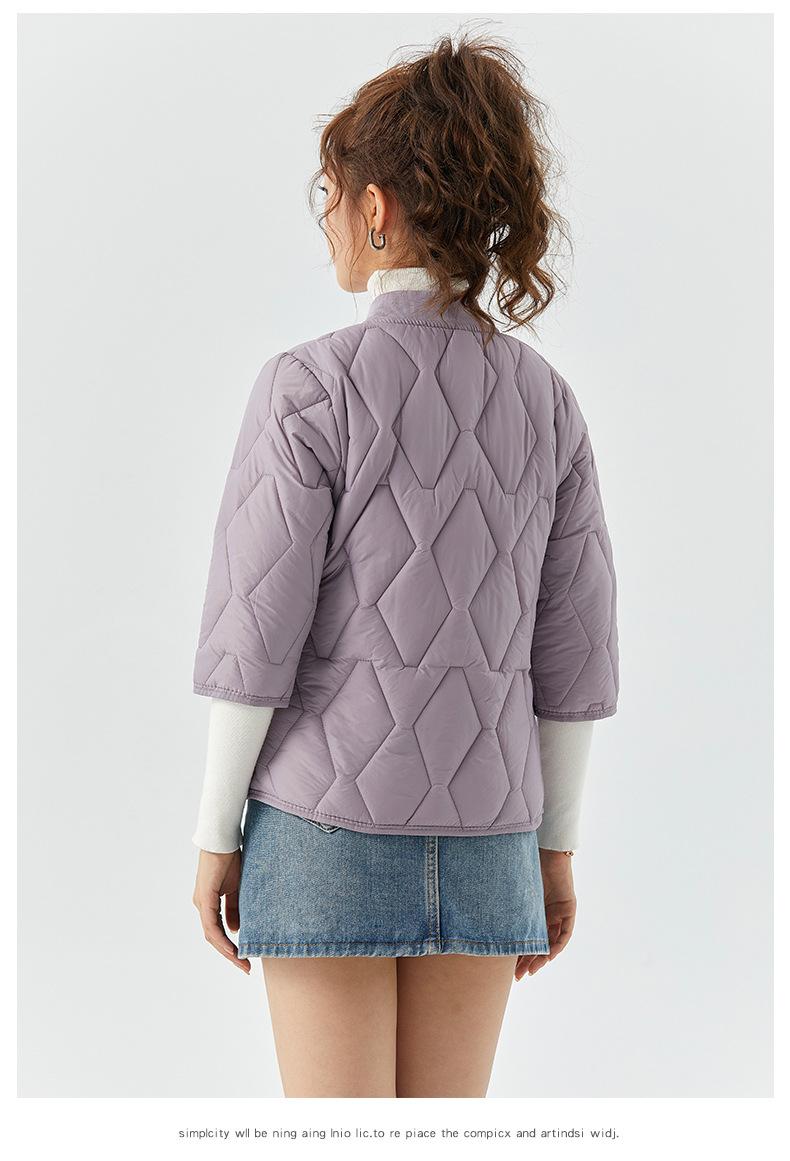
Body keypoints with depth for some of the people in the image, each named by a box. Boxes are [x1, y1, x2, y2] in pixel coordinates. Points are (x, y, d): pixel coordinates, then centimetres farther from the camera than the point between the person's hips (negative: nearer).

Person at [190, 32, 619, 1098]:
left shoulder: (312, 385, -14)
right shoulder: (546, 401, 1)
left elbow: (257, 636, -13)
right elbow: (571, 650, 3)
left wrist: (215, 833, -2)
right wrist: (557, 844, 13)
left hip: (329, 818, -4)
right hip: (476, 827, 4)